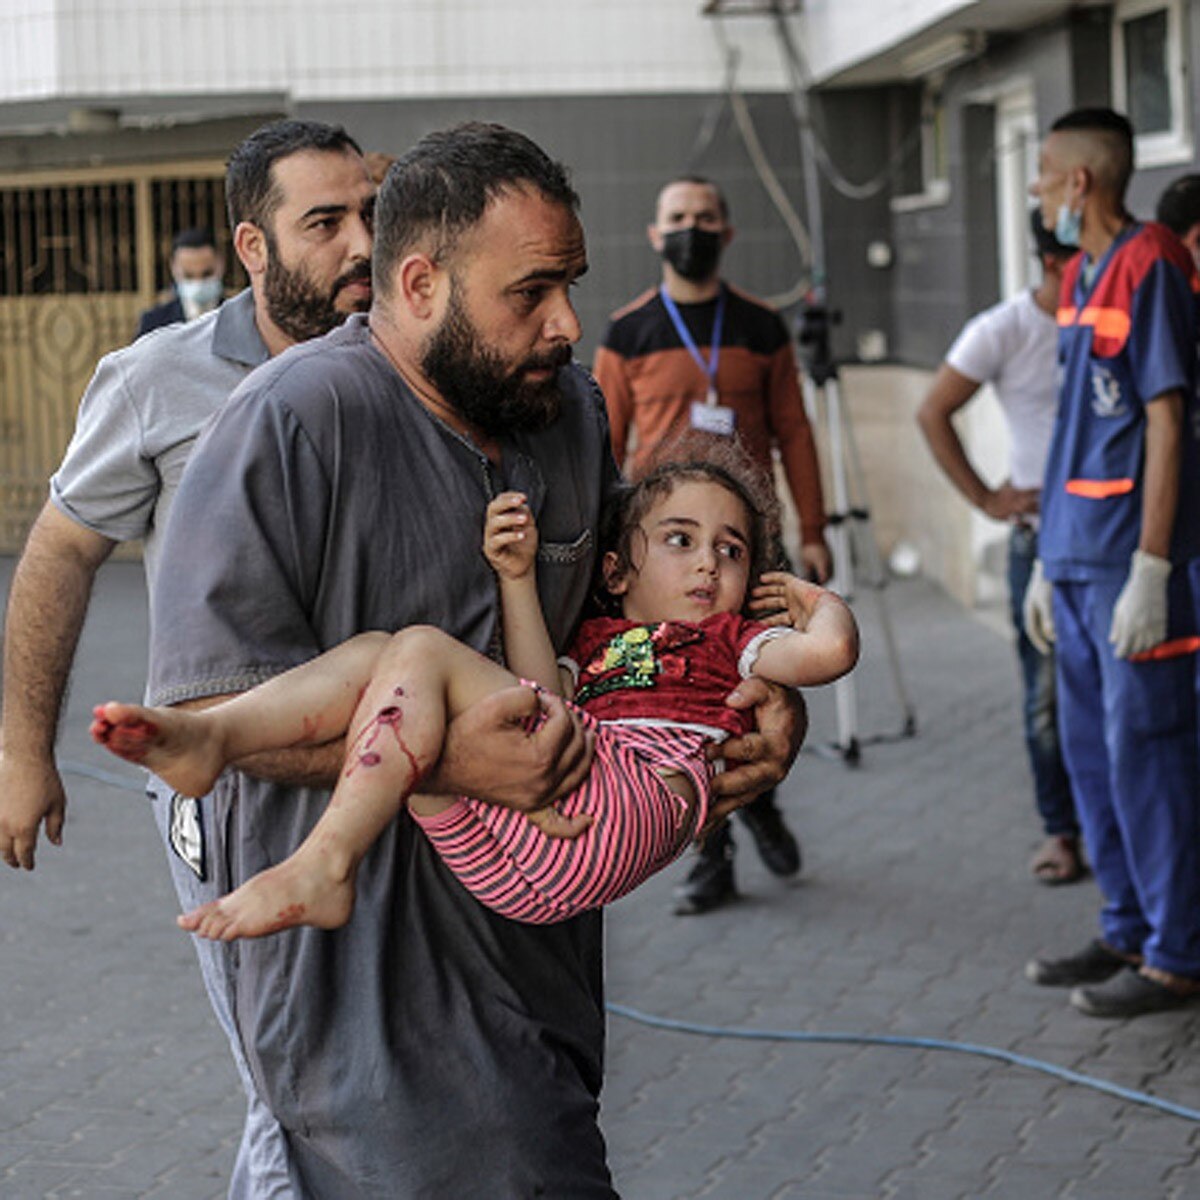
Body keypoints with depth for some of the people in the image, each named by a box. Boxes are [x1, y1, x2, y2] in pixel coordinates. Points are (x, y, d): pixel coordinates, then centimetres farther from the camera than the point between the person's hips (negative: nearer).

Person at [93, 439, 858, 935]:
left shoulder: (729, 642, 27)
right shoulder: (597, 641, 35)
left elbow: (831, 650, 7)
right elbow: (541, 697, 12)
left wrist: (816, 599, 27)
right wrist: (517, 577, 9)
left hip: (625, 800, -5)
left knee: (423, 652, -17)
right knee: (372, 653, -3)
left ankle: (323, 869, -30)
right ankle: (207, 736, -28)